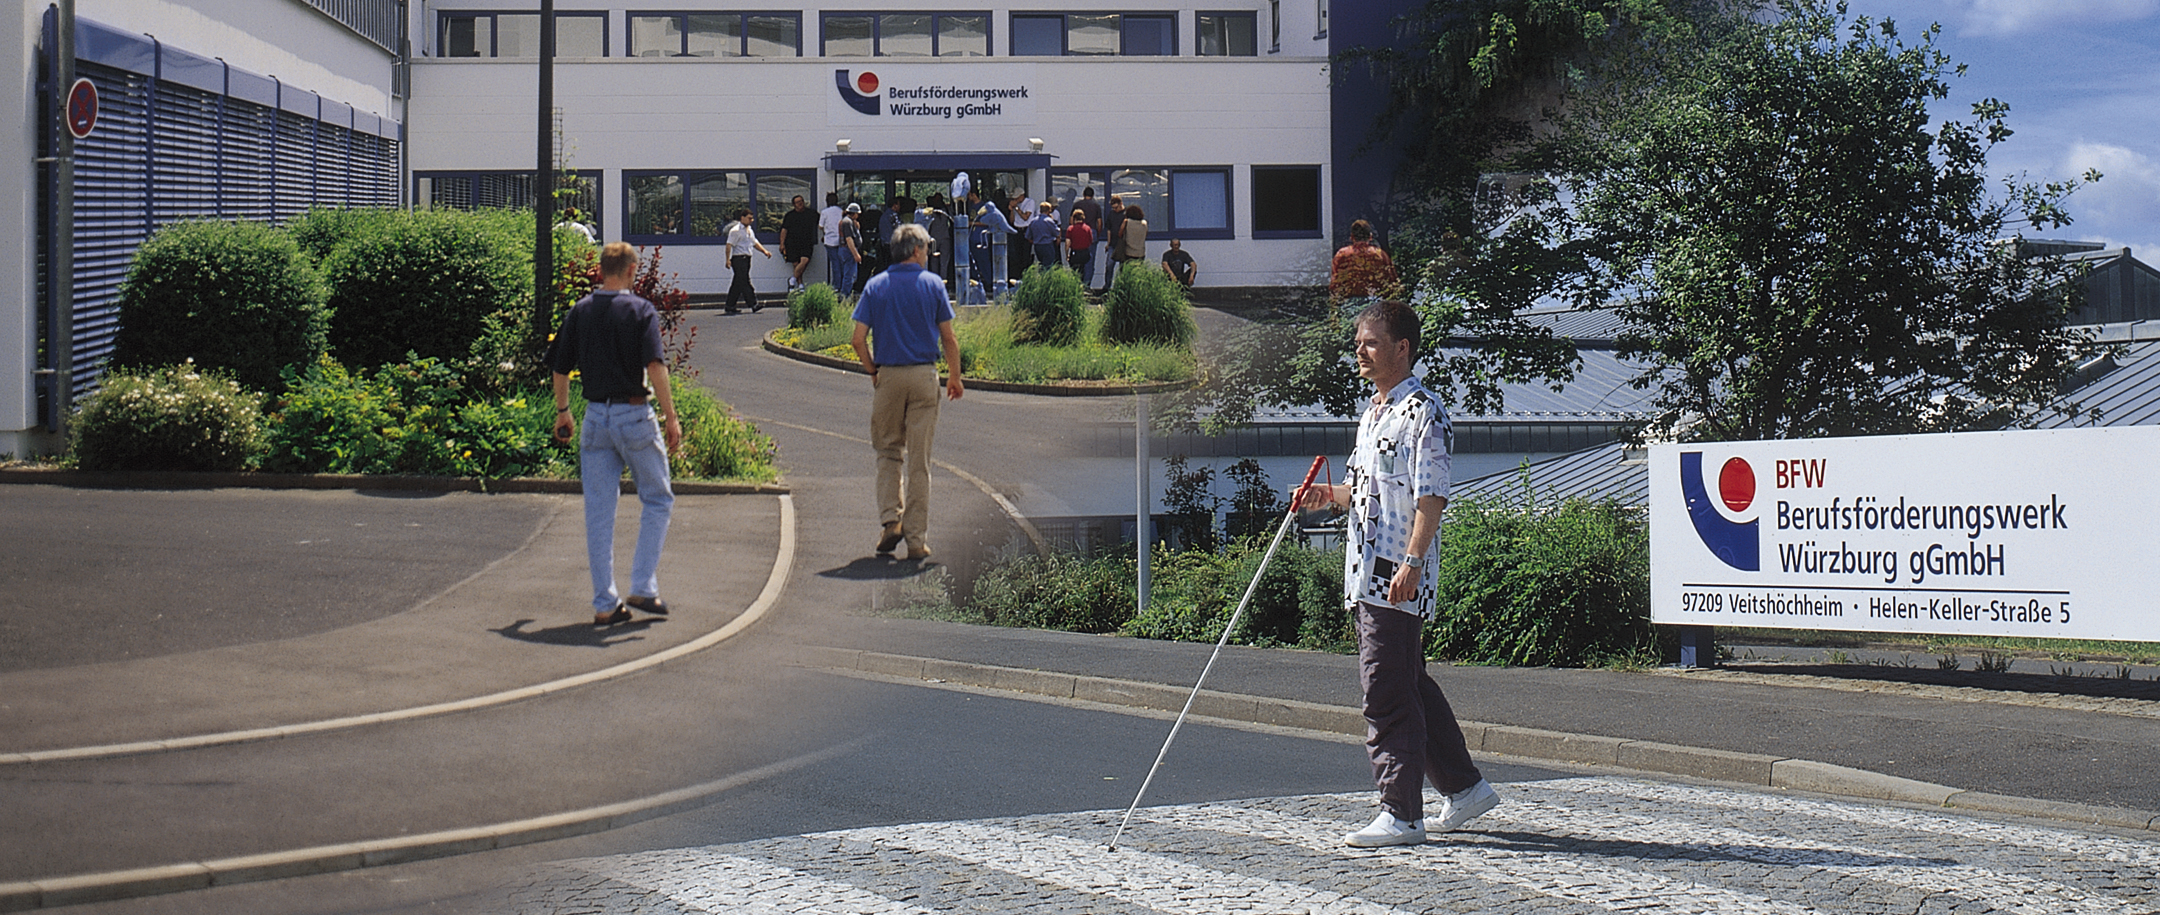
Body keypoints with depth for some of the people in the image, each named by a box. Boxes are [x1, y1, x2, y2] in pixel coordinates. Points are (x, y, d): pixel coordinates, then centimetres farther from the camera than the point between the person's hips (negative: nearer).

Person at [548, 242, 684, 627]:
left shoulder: (579, 311, 6)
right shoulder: (640, 310, -7)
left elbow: (560, 368, 11)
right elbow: (655, 367, -18)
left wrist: (562, 413, 24)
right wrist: (671, 416, -15)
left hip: (595, 417, 4)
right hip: (635, 415, -4)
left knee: (599, 512, 7)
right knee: (657, 499, 13)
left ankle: (604, 605, 8)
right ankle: (643, 587, 5)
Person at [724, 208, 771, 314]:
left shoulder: (750, 231, 20)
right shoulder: (735, 230, -8)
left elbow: (755, 243, 26)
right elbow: (729, 245, -12)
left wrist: (765, 251, 14)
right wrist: (728, 260, -20)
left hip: (746, 258, 9)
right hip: (738, 258, -9)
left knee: (738, 284, 8)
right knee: (744, 282, -11)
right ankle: (753, 305, -13)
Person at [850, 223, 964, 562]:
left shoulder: (875, 286, 3)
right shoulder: (933, 284, -1)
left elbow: (859, 339, -4)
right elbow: (948, 338, -2)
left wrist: (873, 371, 10)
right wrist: (955, 377, 10)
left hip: (887, 375, 1)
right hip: (924, 375, -1)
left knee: (888, 451, 17)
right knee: (919, 460, 3)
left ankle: (890, 521, 1)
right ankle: (916, 540, 4)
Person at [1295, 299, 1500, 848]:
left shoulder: (1422, 412, -11)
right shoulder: (1373, 412, 18)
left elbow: (1432, 498, -18)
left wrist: (1411, 563, -24)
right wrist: (1329, 495, 8)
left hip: (1398, 580, -10)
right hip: (1365, 576, 10)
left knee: (1388, 693, -7)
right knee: (1409, 686, 15)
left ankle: (1401, 814, -1)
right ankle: (1463, 786, 26)